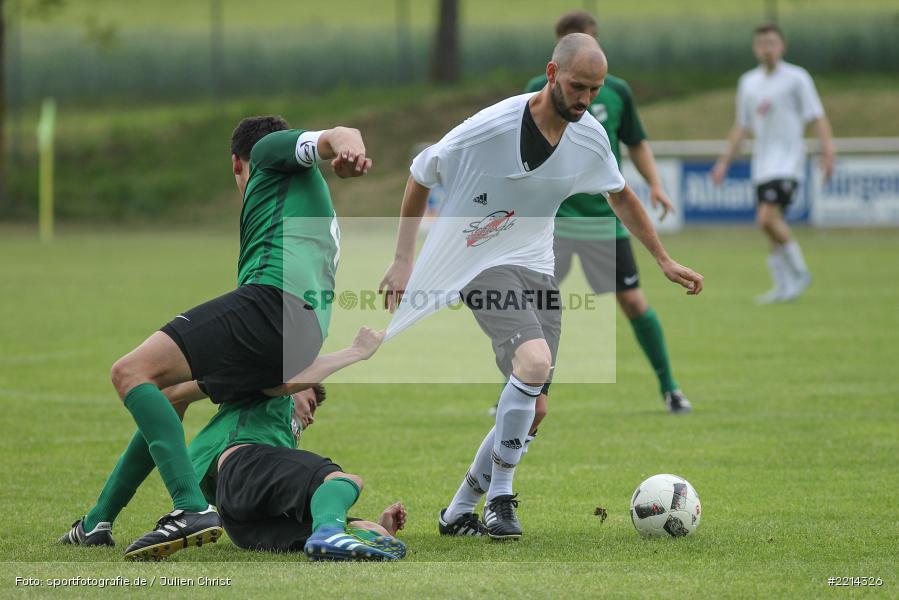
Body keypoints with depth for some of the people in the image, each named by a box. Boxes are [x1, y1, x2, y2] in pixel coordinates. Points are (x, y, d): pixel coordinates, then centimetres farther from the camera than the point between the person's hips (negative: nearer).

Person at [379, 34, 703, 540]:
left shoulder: (590, 137, -1)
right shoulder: (491, 127, -18)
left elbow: (622, 197, 19)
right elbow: (420, 177, -4)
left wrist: (665, 261, 17)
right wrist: (403, 262, -4)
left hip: (538, 270, 7)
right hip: (484, 265, -7)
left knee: (530, 410, 3)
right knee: (535, 361, -31)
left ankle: (460, 512, 21)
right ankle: (499, 499, -17)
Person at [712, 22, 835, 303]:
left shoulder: (796, 78, -3)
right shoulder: (748, 82, 14)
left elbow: (817, 117, -5)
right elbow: (742, 126, 22)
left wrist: (827, 151, -17)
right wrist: (725, 161, 19)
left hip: (788, 159, -6)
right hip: (763, 162, 6)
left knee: (768, 217, -20)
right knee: (771, 223, 4)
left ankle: (798, 273, -7)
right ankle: (784, 286, 10)